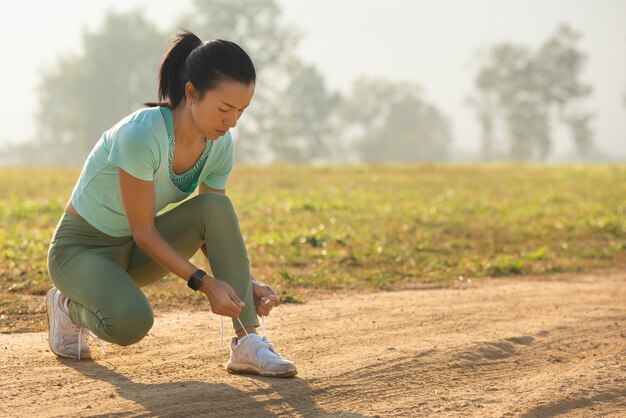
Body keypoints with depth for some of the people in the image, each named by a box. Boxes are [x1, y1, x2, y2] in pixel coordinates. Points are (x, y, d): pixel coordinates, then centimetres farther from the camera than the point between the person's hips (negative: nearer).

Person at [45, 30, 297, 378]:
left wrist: (248, 281, -16)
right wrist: (204, 283, -31)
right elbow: (143, 232, -25)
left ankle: (248, 343, -21)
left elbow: (218, 226, -1)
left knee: (217, 207, -21)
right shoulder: (142, 133, -31)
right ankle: (69, 307, 1)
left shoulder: (220, 144, -9)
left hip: (134, 251, 6)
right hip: (81, 247, -6)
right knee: (132, 322, -35)